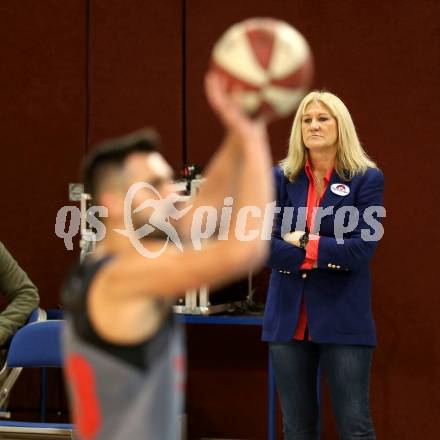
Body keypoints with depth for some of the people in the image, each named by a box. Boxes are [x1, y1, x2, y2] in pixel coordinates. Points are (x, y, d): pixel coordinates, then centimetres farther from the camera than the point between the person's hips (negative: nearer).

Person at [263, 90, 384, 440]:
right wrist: (327, 254, -13)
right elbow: (267, 245, -5)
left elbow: (361, 248, -12)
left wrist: (303, 243, -9)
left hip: (344, 319, -3)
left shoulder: (367, 179, -2)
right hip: (289, 319, 3)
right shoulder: (281, 178, 6)